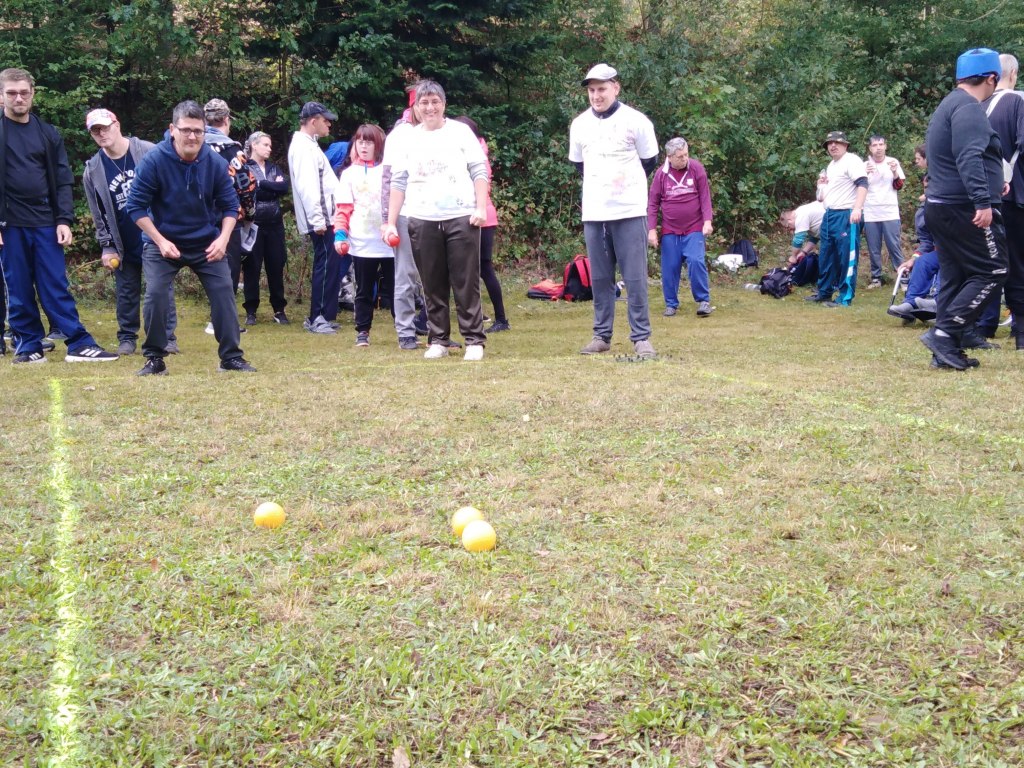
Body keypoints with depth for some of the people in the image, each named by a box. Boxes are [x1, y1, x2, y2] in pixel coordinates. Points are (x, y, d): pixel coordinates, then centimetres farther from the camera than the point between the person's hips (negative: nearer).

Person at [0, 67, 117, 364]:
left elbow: (62, 180, 9)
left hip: (44, 222, 2)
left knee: (56, 287, 1)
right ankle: (28, 345, 12)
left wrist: (64, 220, -1)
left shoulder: (48, 134, 11)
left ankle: (79, 344, 0)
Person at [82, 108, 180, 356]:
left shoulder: (148, 152, -8)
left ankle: (167, 336, 10)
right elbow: (98, 214, 6)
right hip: (123, 244, 2)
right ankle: (127, 337, 20)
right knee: (127, 292, 9)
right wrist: (107, 246, 1)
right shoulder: (93, 170, 0)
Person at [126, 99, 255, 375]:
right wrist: (160, 241, -19)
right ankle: (154, 359, 3)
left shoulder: (216, 163, -12)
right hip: (162, 242, -2)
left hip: (207, 243, 2)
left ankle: (231, 356, 5)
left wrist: (223, 238, -17)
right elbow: (136, 206, -13)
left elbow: (229, 206, -2)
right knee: (155, 294, -13)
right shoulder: (154, 161, -19)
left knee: (223, 291, -5)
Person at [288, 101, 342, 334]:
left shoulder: (308, 145, 20)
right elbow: (307, 186, -21)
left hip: (325, 217, 10)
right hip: (320, 220, -10)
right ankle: (318, 319, -3)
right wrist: (317, 220, -24)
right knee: (327, 265, -8)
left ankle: (320, 316, 18)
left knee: (328, 265, 13)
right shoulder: (303, 147, -12)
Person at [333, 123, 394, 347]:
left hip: (389, 240, -1)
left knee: (394, 288, 3)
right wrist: (339, 233, -8)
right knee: (364, 291, 8)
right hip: (361, 243, 1)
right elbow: (343, 207, 4)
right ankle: (362, 331, 15)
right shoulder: (349, 173, 8)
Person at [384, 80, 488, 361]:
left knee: (466, 284, -2)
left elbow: (479, 171, 4)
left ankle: (474, 340, 3)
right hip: (422, 221, 2)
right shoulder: (407, 139, 13)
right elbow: (398, 183, 12)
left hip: (461, 218, -2)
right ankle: (438, 340, 13)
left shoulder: (460, 131, 8)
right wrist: (391, 223, 6)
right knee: (433, 286, 5)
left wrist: (481, 208, -8)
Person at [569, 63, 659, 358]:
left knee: (635, 278, -5)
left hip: (629, 211, -4)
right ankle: (601, 336, 15)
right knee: (600, 278, 8)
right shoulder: (579, 124, 7)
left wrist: (627, 183, 11)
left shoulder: (636, 121, -4)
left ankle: (641, 338, 0)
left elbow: (650, 162, 6)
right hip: (593, 213, 4)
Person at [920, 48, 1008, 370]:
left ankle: (947, 350, 10)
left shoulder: (948, 106, 21)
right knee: (991, 272, -5)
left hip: (942, 207, 10)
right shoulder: (968, 108, -12)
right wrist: (983, 200, -31)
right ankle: (944, 333, -12)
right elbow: (969, 158, -25)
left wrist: (991, 185, 36)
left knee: (955, 278, 10)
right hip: (965, 209, -10)